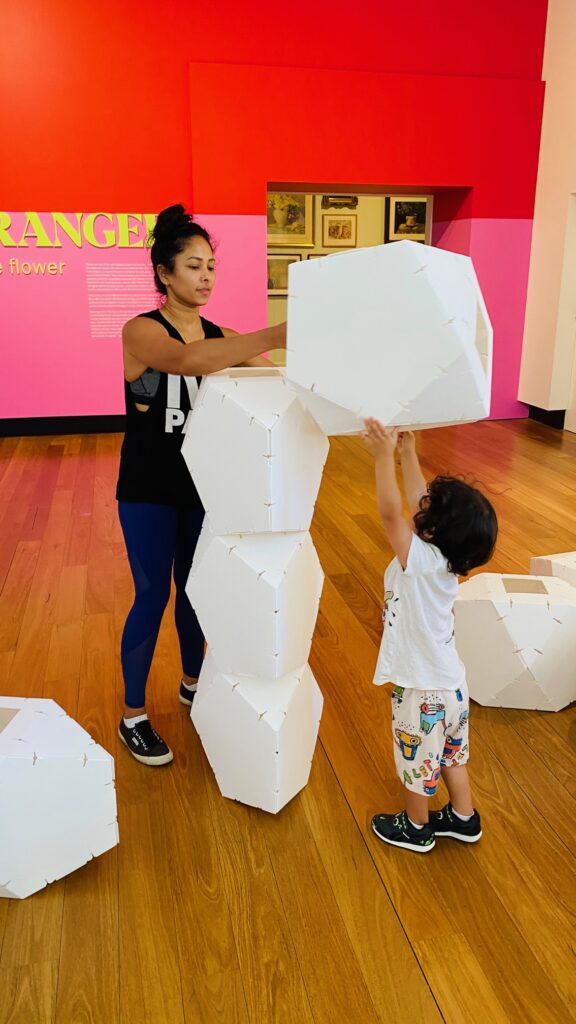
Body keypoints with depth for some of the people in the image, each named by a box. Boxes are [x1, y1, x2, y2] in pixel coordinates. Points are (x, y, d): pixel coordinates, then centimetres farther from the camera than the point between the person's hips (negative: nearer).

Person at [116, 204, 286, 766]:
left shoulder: (220, 337, 2)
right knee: (152, 596, 3)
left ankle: (193, 683, 40)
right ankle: (132, 716, 21)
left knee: (195, 587, 18)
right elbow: (187, 360, -38)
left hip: (202, 485, 5)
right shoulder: (141, 331, -16)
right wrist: (279, 335, -48)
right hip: (148, 491, -5)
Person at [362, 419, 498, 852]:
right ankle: (464, 818, 46)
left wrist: (384, 455, -33)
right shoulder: (445, 554, -8)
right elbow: (417, 502, 2)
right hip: (450, 683, 7)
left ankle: (415, 828, 40)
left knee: (417, 761, 17)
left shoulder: (420, 559, -30)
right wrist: (407, 451, 2)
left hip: (423, 690, -7)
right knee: (451, 752, 27)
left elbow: (390, 512, -35)